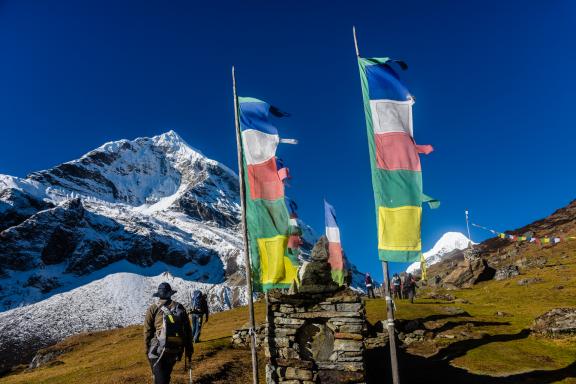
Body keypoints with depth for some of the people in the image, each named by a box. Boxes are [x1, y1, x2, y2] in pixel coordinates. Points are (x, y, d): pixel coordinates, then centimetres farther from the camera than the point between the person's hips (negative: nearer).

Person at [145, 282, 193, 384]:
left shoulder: (153, 309, -1)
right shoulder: (180, 308, 8)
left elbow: (147, 331, -1)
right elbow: (188, 331, 8)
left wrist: (147, 349, 11)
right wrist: (189, 352, 15)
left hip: (158, 350, -4)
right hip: (176, 351, 4)